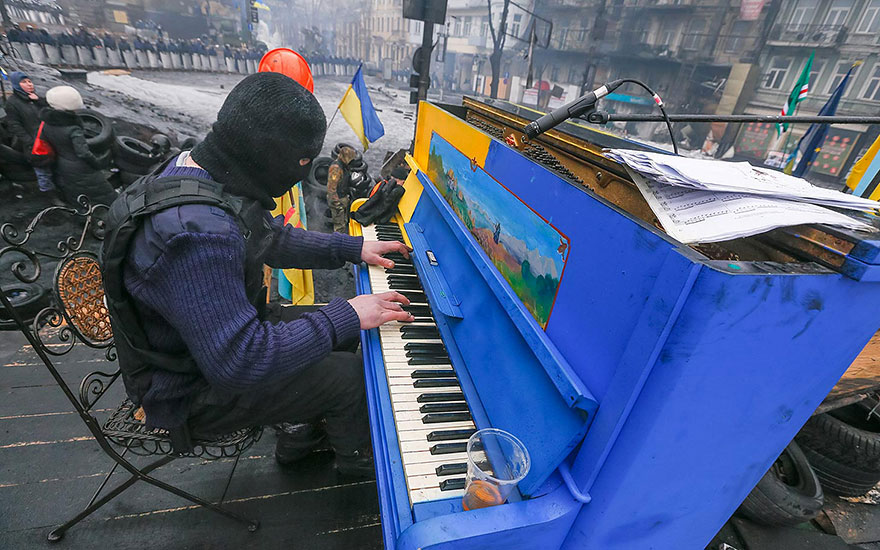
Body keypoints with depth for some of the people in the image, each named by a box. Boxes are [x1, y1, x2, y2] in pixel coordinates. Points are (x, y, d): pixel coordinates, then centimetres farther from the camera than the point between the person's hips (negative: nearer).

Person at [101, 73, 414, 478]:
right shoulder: (197, 233, -38)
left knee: (339, 334, 11)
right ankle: (358, 463, 24)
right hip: (193, 391, -9)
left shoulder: (197, 168, -6)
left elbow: (270, 238, 7)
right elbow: (239, 363, -37)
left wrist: (353, 247, 3)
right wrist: (346, 316, -30)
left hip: (214, 336, 9)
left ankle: (302, 434, 31)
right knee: (348, 376, -9)